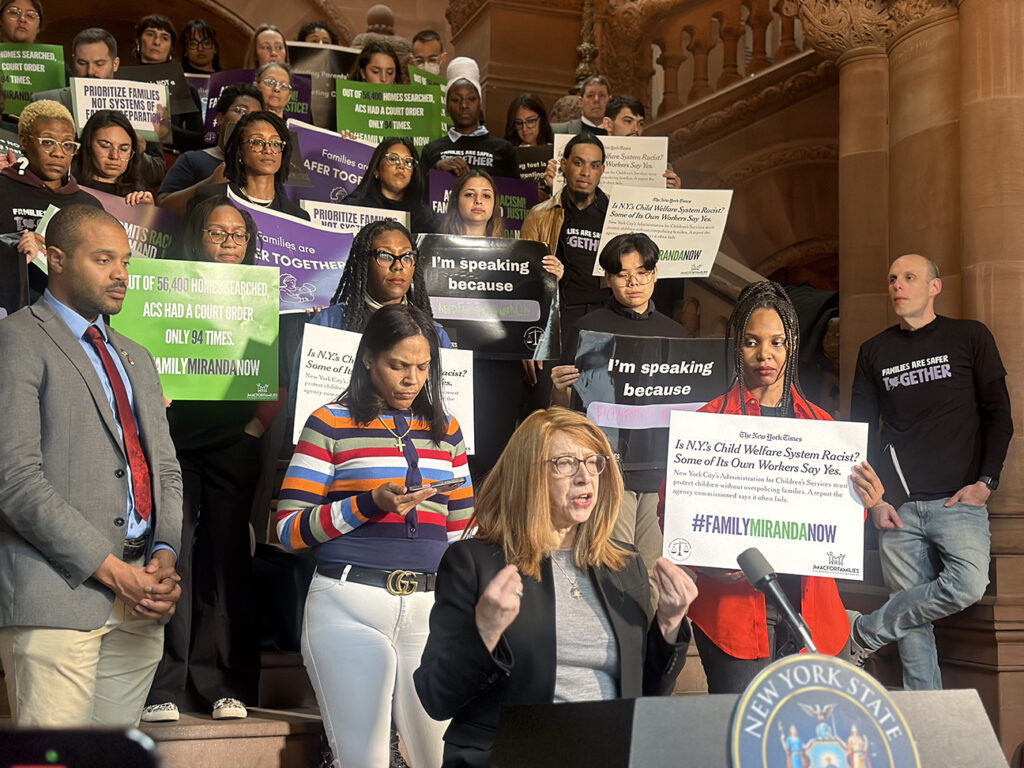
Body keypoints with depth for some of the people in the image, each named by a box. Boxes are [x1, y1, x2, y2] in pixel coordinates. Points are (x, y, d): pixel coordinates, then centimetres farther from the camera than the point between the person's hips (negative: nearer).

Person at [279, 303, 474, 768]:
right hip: (349, 606, -4)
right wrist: (370, 504, -13)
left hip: (428, 608, 4)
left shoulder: (445, 430, 15)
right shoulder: (330, 425, 2)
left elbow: (462, 529, 19)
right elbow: (289, 530, -2)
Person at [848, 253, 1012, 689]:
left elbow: (998, 416, 6)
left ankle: (865, 632, -5)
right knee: (910, 616, 0)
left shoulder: (970, 338, 7)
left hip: (958, 500, -2)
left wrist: (986, 481, -6)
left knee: (967, 586, -24)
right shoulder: (874, 352, 13)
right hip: (898, 506, 2)